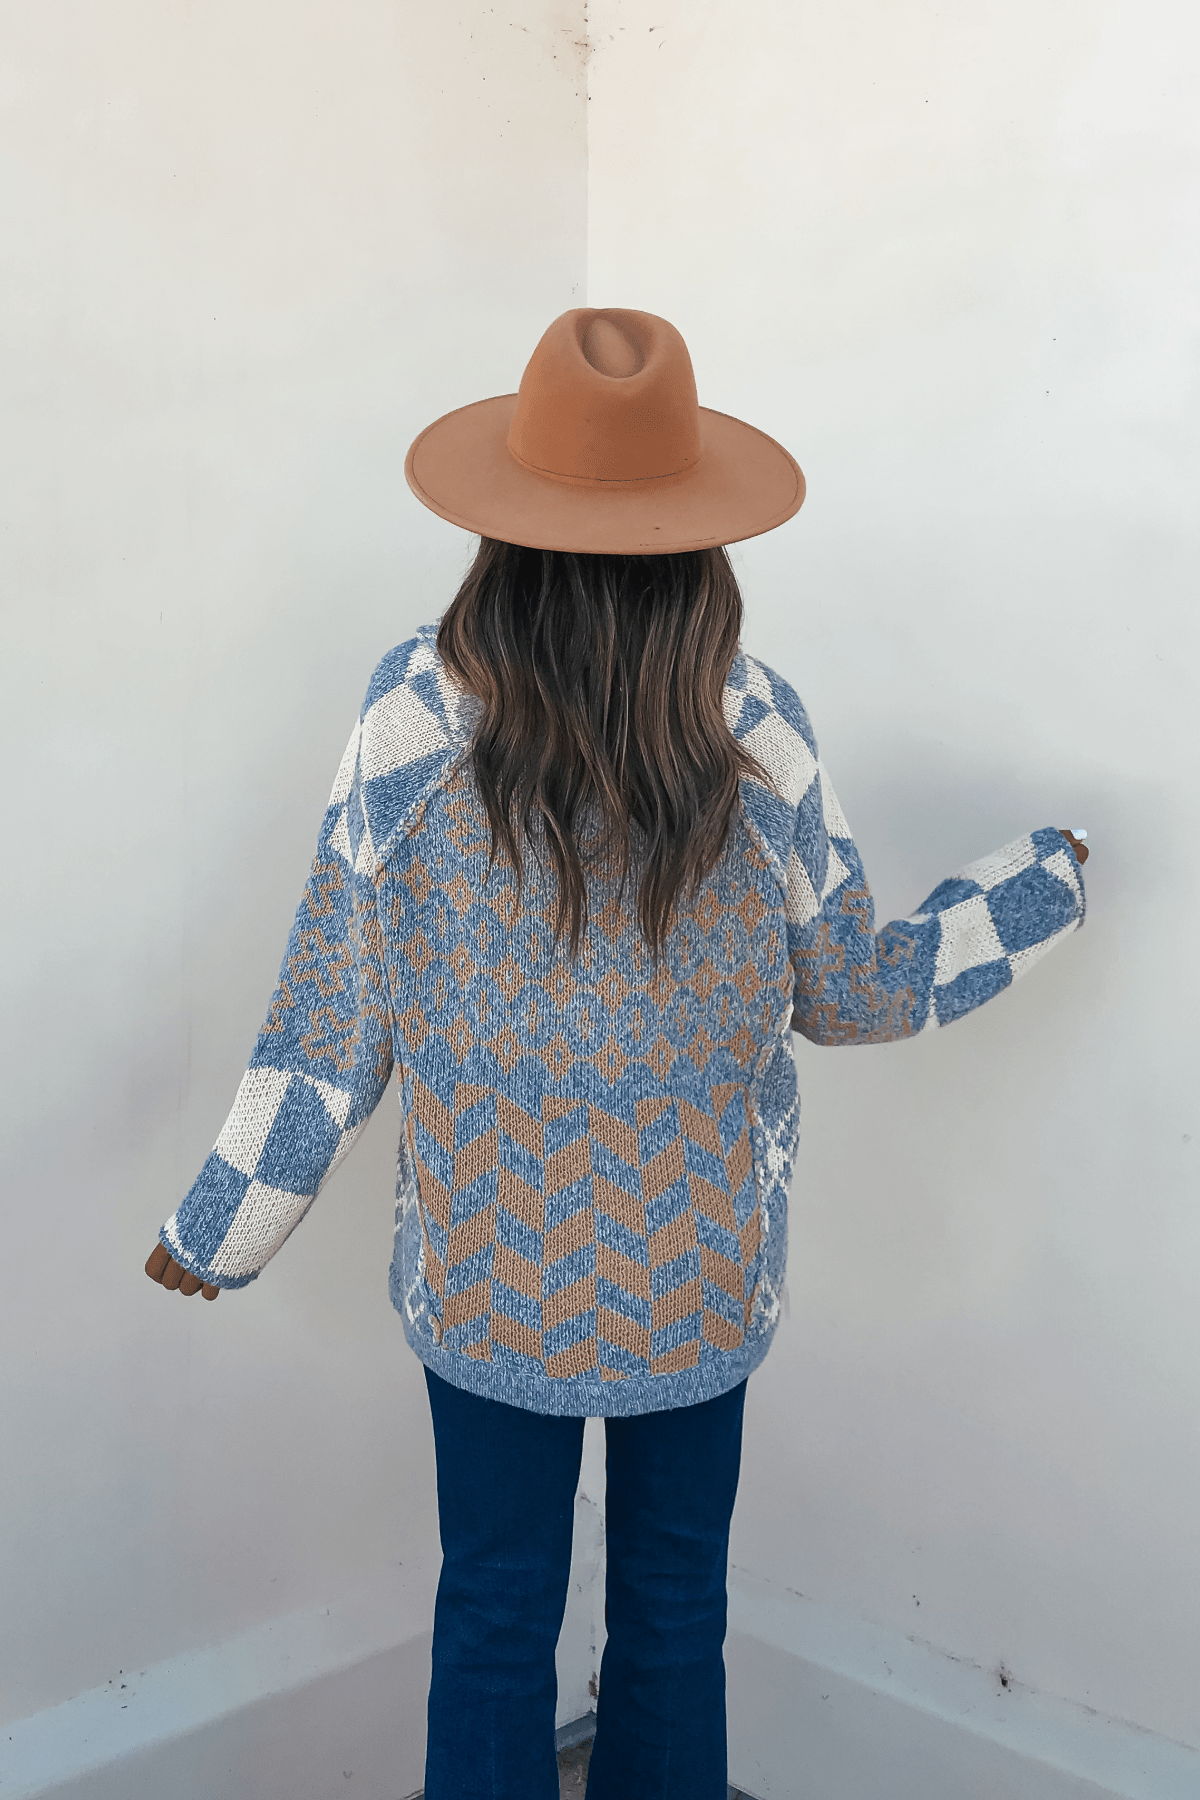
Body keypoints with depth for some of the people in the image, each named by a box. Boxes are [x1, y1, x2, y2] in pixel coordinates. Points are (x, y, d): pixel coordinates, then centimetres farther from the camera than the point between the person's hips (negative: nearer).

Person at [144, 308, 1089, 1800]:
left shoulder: (413, 719, -15)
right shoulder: (752, 730, -15)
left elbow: (334, 1006, -8)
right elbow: (854, 997, -3)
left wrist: (225, 1227, 7)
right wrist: (1042, 887, 13)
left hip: (488, 1269, 0)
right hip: (699, 1272, 0)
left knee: (493, 1617, 17)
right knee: (676, 1606, 19)